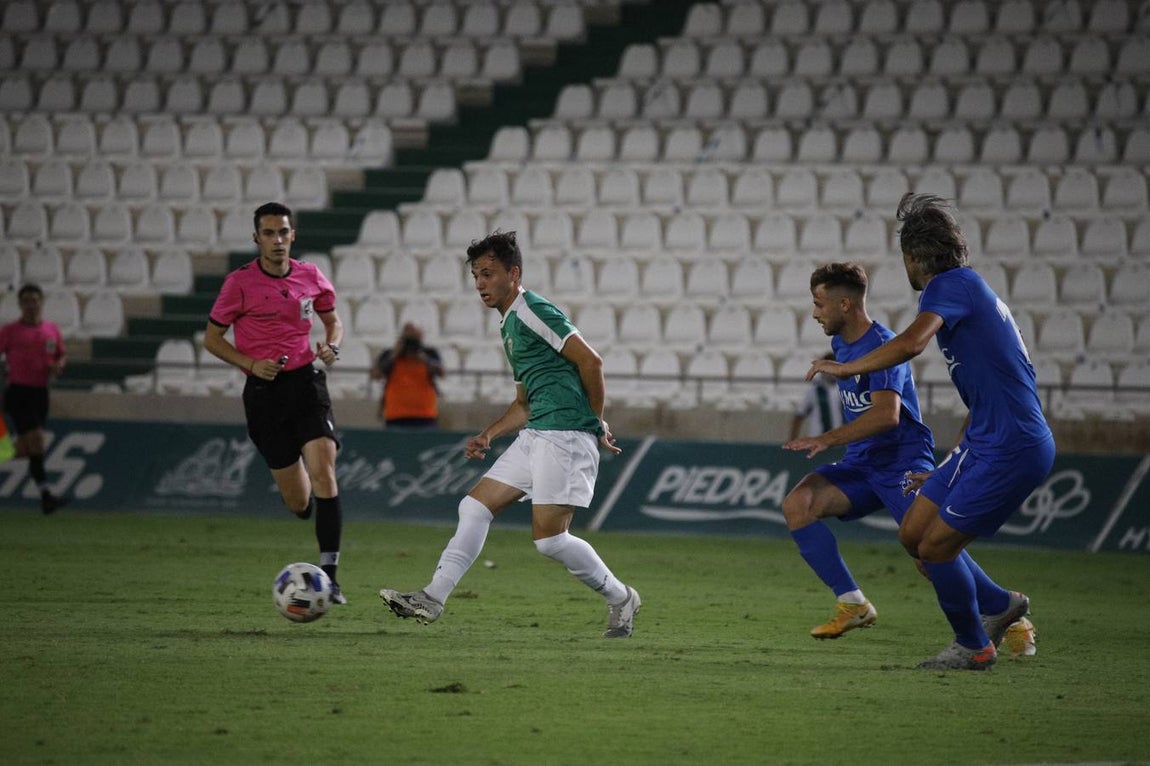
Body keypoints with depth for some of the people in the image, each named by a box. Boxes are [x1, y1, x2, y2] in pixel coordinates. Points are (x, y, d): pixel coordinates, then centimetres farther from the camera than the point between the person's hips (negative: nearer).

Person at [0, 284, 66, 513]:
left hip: (40, 392, 5)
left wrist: (58, 365, -3)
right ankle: (45, 495, -17)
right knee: (36, 439, -16)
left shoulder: (52, 329, 9)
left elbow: (62, 355, 20)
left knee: (24, 449, 8)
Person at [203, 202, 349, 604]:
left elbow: (333, 320, 19)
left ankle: (329, 576, -17)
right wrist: (251, 364, -14)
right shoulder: (240, 283, -6)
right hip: (264, 390, -2)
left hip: (306, 382, 2)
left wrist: (331, 346, -3)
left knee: (323, 473, -18)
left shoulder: (310, 277, 3)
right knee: (299, 503, 2)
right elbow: (212, 337, 1)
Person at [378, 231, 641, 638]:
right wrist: (488, 435, 17)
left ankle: (619, 597, 8)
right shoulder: (510, 326, 22)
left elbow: (590, 361, -15)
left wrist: (597, 422, -7)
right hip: (535, 434, 10)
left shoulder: (532, 310, -9)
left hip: (566, 433, -10)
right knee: (475, 506, 4)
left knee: (549, 537, -10)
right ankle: (433, 598, 3)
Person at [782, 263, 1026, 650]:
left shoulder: (882, 347, -18)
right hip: (861, 464, 8)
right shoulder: (841, 343, 11)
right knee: (797, 504, -16)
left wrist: (828, 439, -33)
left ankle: (1006, 611, -1)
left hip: (903, 464, -8)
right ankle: (852, 604, -13)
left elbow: (887, 414, -31)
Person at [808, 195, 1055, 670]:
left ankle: (974, 647, 13)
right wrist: (944, 472, 31)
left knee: (934, 547, -4)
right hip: (985, 442, 9)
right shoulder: (970, 291, 21)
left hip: (1011, 448, -9)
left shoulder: (952, 285, -10)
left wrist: (845, 368, -18)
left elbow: (911, 343, -30)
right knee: (913, 534, 11)